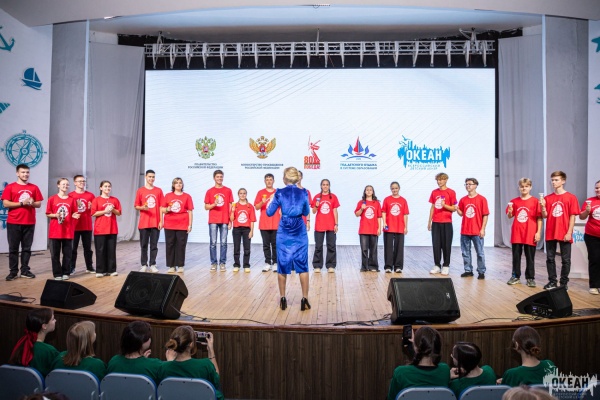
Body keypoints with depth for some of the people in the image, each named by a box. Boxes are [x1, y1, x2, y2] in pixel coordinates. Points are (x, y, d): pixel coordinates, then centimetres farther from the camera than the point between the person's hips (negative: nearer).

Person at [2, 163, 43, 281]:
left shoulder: (34, 188, 9)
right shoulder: (10, 187, 1)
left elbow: (39, 204, 10)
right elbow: (5, 204, -6)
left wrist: (32, 203, -11)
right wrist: (21, 203, -15)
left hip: (29, 223, 2)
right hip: (13, 223, -2)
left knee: (27, 248, 6)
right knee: (13, 248, 2)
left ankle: (25, 270, 13)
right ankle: (13, 271, 8)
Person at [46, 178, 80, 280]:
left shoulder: (72, 200, 4)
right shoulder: (52, 199, 0)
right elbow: (48, 214, 3)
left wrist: (74, 216, -13)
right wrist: (56, 215, -16)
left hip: (68, 231, 1)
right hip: (55, 231, -1)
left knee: (67, 253, 5)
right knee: (55, 254, 3)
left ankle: (66, 273, 15)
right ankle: (57, 274, 11)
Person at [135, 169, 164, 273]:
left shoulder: (158, 191, 5)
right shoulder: (140, 191, 3)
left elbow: (161, 207, 4)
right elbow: (136, 206, 5)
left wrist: (161, 221, -1)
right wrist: (142, 208, -18)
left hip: (156, 223, 0)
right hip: (144, 223, 0)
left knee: (154, 245, 4)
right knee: (144, 245, 5)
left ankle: (152, 265, 11)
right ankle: (144, 265, 13)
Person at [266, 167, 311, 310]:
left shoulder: (279, 193, -4)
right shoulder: (303, 193, 1)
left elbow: (269, 213, 2)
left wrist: (270, 200, 20)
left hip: (284, 232, -1)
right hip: (299, 232, 1)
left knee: (283, 266, 9)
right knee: (303, 266, 7)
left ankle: (283, 299, 16)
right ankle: (305, 299, 8)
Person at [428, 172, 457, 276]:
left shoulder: (451, 192, -3)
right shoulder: (434, 192, 10)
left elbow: (454, 208, -3)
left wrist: (445, 205, -21)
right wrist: (429, 221, 12)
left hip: (446, 223, -4)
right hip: (435, 223, 4)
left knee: (446, 245, 1)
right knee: (436, 244, 5)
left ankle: (446, 266, 11)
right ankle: (437, 265, 14)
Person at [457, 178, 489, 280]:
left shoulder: (481, 199, -6)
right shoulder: (463, 200, 6)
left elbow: (485, 215, -6)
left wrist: (483, 229, -10)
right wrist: (457, 210, -8)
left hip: (477, 231, -4)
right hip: (464, 231, 5)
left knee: (480, 253, 4)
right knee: (465, 252, 11)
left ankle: (481, 272, 13)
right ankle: (468, 270, 21)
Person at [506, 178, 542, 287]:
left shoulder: (535, 201, -4)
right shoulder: (514, 201, 4)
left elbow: (539, 218, -3)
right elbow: (509, 216, 11)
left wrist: (538, 232, -8)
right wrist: (510, 212, -12)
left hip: (530, 234, -3)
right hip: (516, 234, 3)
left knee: (530, 257, 6)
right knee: (516, 256, 9)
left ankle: (530, 278, 16)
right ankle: (516, 276, 19)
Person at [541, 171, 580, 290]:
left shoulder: (571, 197, -3)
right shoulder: (548, 198, 6)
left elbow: (572, 217, -5)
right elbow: (545, 216, 5)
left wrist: (569, 233, -10)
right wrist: (543, 207, -14)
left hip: (564, 234, -3)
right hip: (550, 233, 3)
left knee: (566, 260, 5)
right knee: (550, 258, 8)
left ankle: (564, 282, 15)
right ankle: (552, 281, 18)